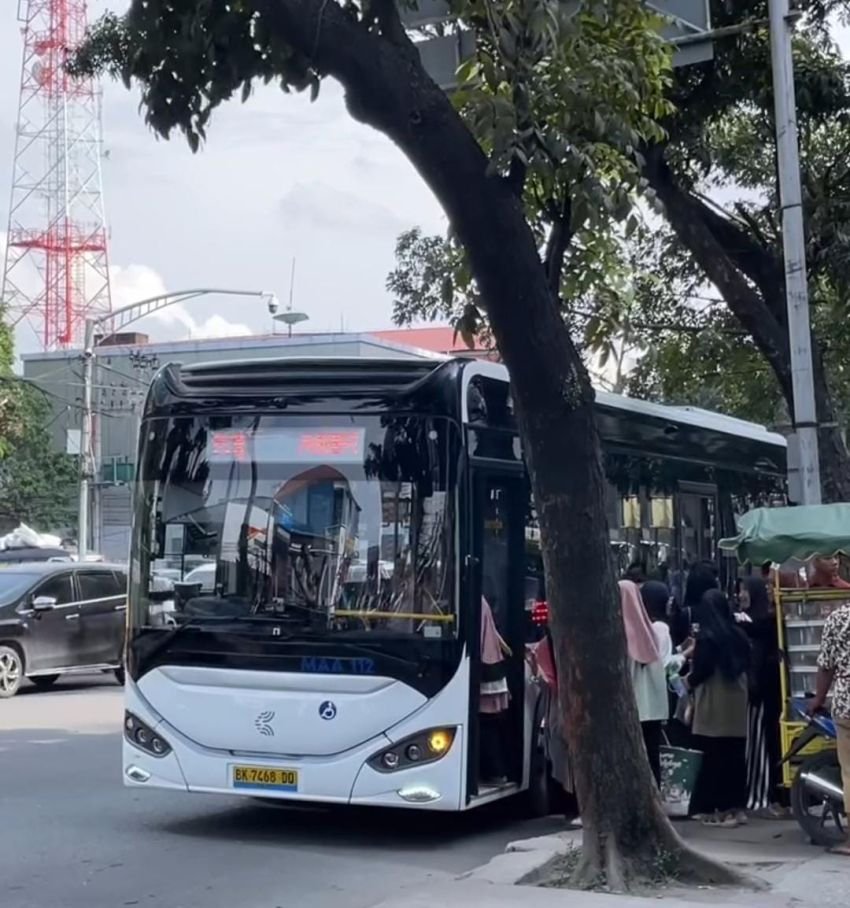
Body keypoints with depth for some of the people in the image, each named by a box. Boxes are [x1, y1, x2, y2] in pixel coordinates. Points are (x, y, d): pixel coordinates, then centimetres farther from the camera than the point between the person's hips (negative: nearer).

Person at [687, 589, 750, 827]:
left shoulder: (706, 637, -11)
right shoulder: (738, 634, 7)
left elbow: (701, 670, -13)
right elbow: (745, 665, 14)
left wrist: (689, 681, 6)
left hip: (714, 705, -6)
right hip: (737, 703, 6)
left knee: (714, 757, 0)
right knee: (736, 756, 10)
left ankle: (720, 809, 0)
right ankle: (737, 806, 13)